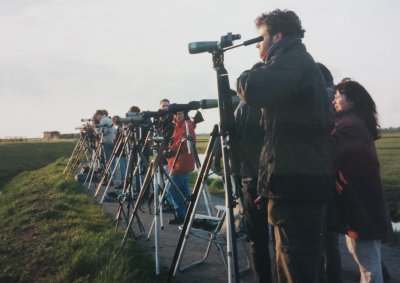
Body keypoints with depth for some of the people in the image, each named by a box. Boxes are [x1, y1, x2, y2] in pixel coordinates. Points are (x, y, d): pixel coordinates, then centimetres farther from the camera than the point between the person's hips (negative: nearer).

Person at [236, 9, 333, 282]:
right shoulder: (301, 61, 21)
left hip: (295, 184, -10)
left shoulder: (294, 60, -9)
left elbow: (253, 90, -26)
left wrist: (250, 73, -7)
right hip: (304, 181, 10)